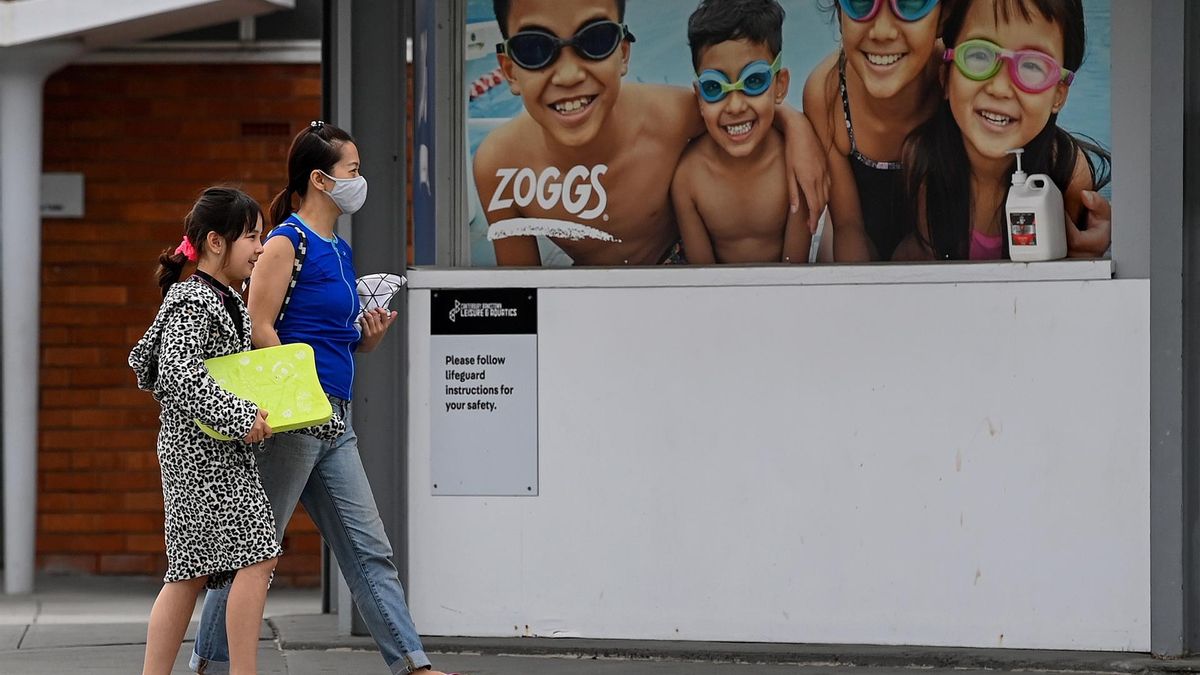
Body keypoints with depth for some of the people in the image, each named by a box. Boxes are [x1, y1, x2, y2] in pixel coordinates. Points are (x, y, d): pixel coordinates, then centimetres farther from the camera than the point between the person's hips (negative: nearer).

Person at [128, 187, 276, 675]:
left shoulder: (227, 300, 16)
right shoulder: (191, 302, -14)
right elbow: (177, 371, -24)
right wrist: (238, 416, -25)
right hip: (203, 451, -10)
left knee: (191, 570, 8)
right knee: (258, 554, -13)